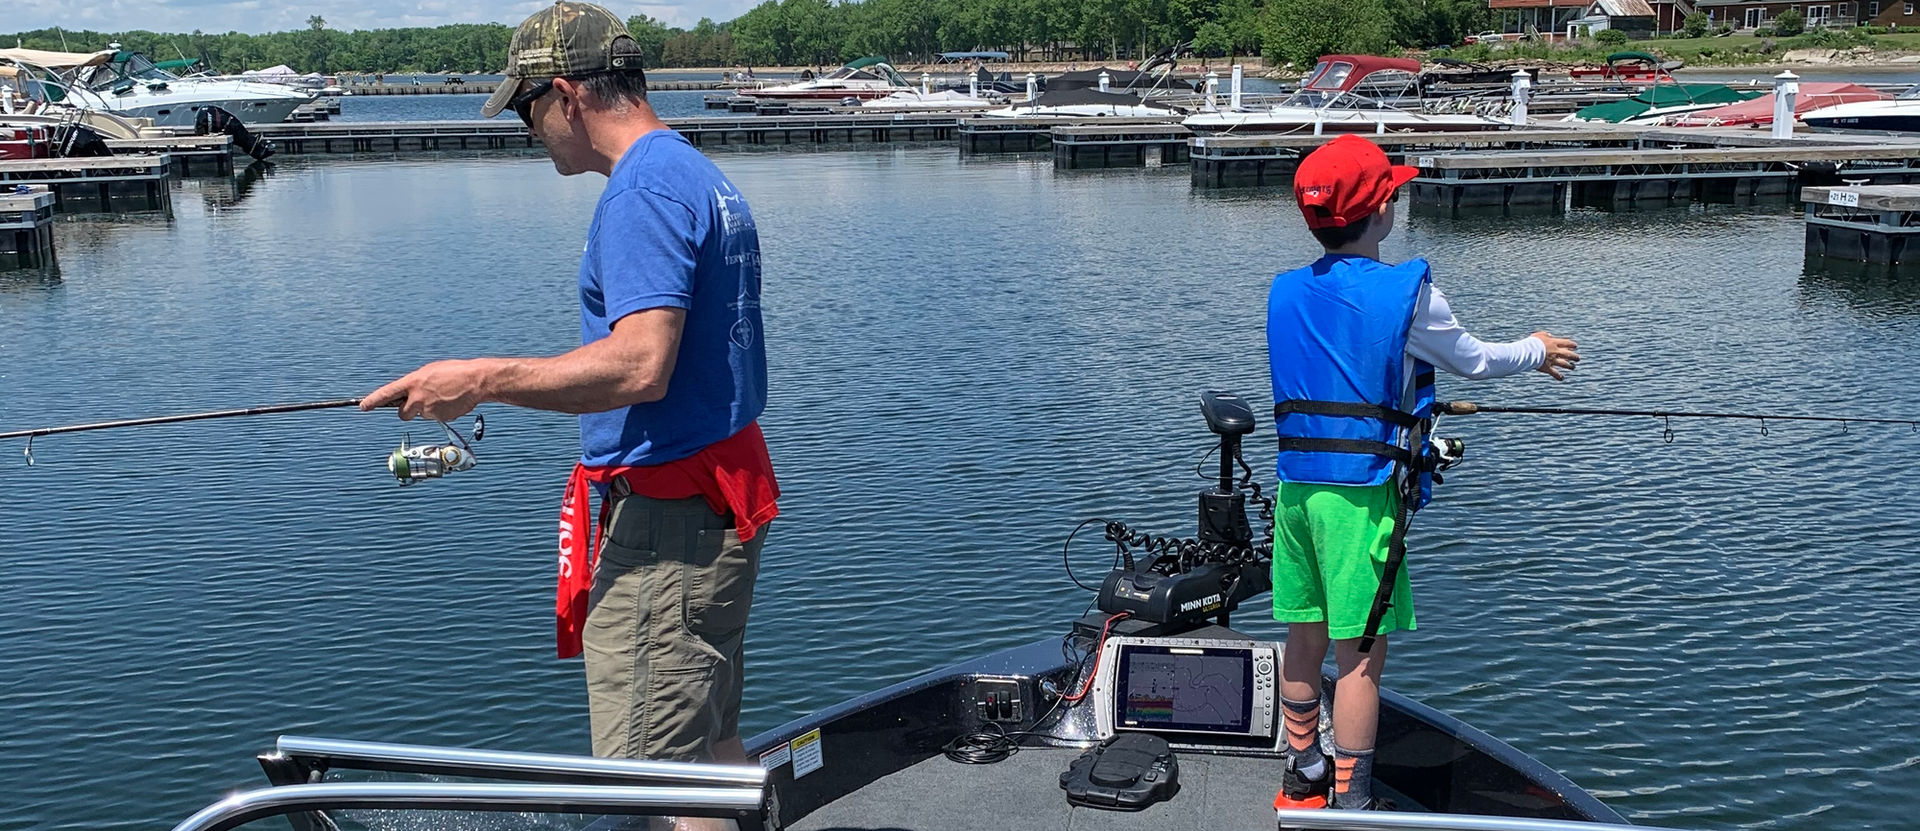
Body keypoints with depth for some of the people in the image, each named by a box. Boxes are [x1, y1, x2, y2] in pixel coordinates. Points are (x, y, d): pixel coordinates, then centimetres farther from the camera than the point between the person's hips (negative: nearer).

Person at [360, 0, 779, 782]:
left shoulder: (643, 191, -18)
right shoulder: (703, 176, 15)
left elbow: (641, 366, -28)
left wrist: (482, 379, -22)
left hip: (665, 523, -11)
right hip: (719, 505, 11)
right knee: (713, 753, 19)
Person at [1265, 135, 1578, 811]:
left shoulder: (1284, 293, 7)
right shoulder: (1408, 293, -10)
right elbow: (1474, 361, 5)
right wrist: (1536, 351, 25)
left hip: (1295, 487, 6)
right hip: (1362, 492, -6)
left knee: (1304, 637, 16)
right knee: (1360, 654, 0)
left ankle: (1302, 781, 29)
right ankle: (1350, 805, 6)